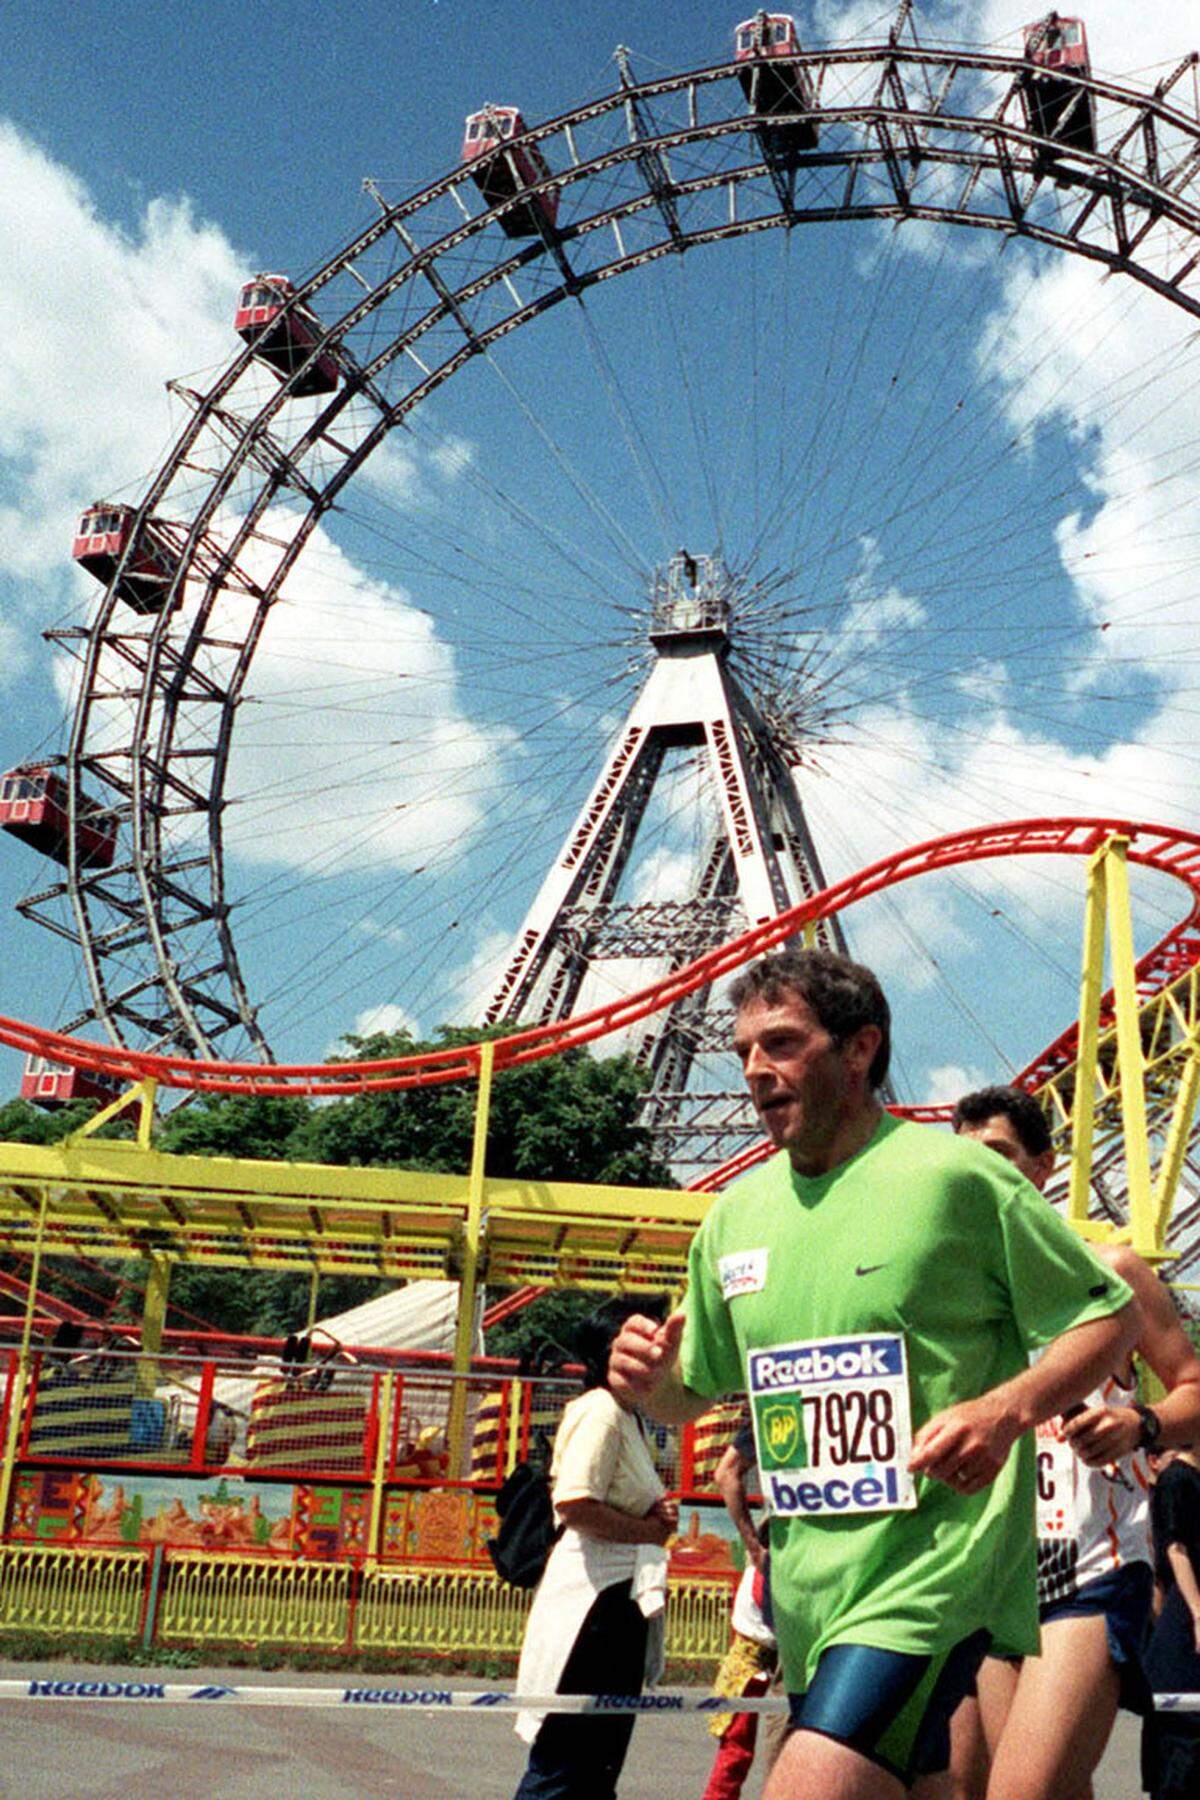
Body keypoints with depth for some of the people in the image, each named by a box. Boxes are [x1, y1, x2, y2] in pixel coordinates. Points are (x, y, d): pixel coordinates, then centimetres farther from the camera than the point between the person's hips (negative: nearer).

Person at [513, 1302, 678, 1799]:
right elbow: (574, 1504, -24)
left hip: (624, 1601, 11)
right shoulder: (598, 1412, -12)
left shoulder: (627, 1418, 19)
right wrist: (648, 1529, -14)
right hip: (595, 1603, -11)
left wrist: (655, 1514, 9)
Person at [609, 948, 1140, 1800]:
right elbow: (696, 1388, 20)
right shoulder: (735, 1214, 9)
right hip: (804, 1588, 6)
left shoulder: (957, 1175, -8)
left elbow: (1112, 1314, -3)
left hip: (933, 1574, -6)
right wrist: (652, 1382, -4)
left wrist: (1008, 1409, -20)